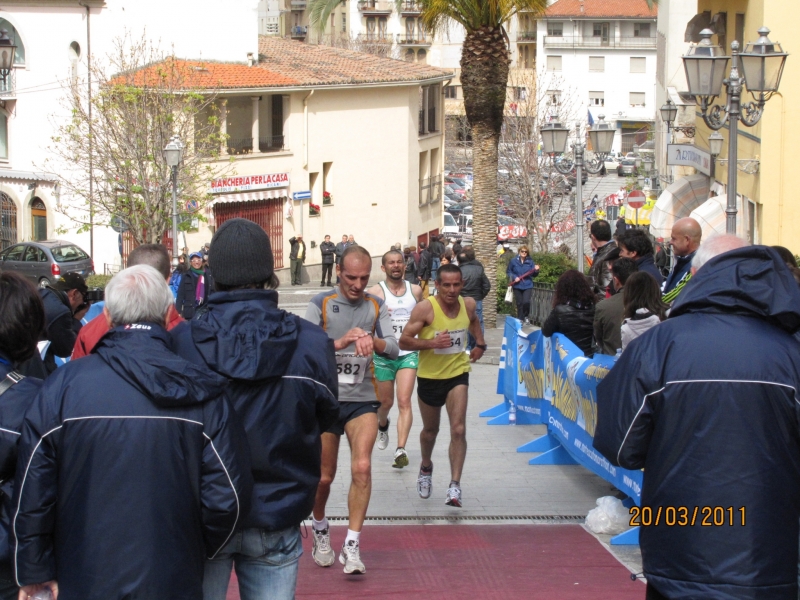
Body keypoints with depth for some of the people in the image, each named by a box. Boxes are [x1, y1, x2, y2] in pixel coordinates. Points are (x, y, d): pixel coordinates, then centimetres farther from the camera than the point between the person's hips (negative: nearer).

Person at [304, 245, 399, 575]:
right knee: (324, 476, 7)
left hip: (362, 399, 1)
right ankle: (320, 530, 35)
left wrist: (373, 341, -26)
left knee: (362, 467, -17)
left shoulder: (377, 307, 6)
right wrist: (341, 342, -27)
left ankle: (352, 546, -13)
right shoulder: (321, 304, 0)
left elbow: (394, 350, -4)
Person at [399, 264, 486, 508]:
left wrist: (480, 344, 8)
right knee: (430, 430, 18)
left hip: (458, 373, 2)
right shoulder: (425, 309, -19)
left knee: (458, 429, -14)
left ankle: (455, 486, -14)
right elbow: (404, 341, -19)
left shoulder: (468, 305, -4)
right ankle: (426, 468, 47)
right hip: (429, 376, -1)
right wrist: (431, 343, -33)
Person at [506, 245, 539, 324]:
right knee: (519, 303, 5)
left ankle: (526, 316, 10)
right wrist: (514, 277, -11)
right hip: (517, 286, 0)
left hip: (527, 286, 0)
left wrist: (536, 270, -17)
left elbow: (533, 274, 4)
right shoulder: (513, 261, -2)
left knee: (526, 302, -16)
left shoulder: (530, 261, 2)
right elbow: (508, 272, 5)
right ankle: (520, 319, 18)